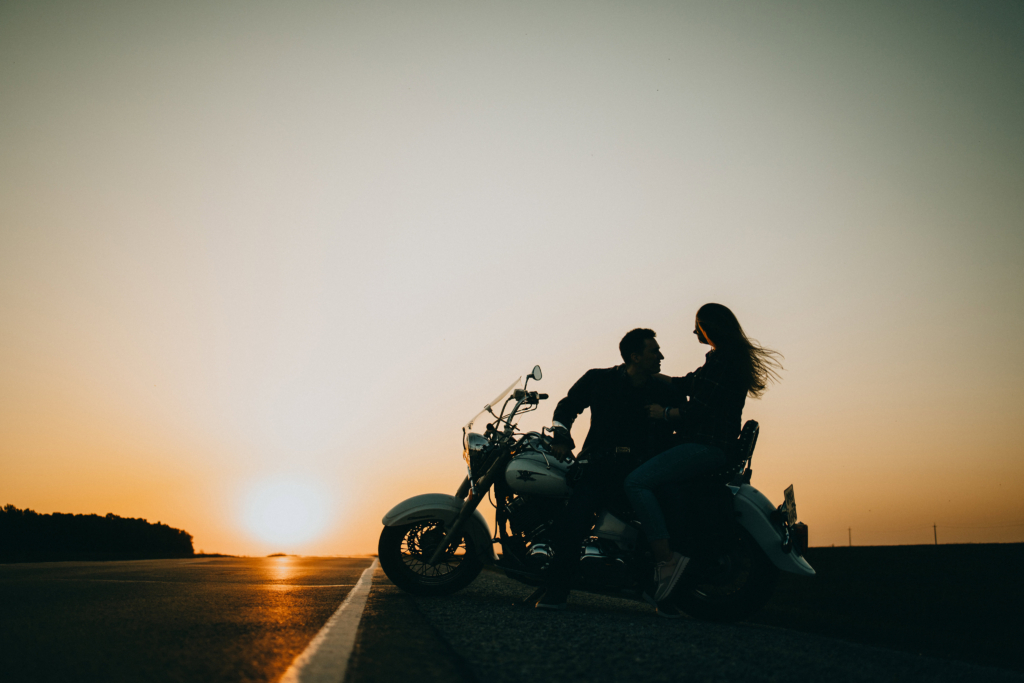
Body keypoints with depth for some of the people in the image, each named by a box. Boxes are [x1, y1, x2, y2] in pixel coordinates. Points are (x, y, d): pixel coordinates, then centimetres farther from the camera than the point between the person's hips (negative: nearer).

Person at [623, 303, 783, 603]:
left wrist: (664, 413, -5)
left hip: (706, 447, -11)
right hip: (710, 446, 11)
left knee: (637, 482, -22)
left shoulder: (723, 358, -12)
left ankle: (666, 559, -23)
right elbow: (686, 384, 27)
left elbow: (700, 409, -19)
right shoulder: (731, 358, 21)